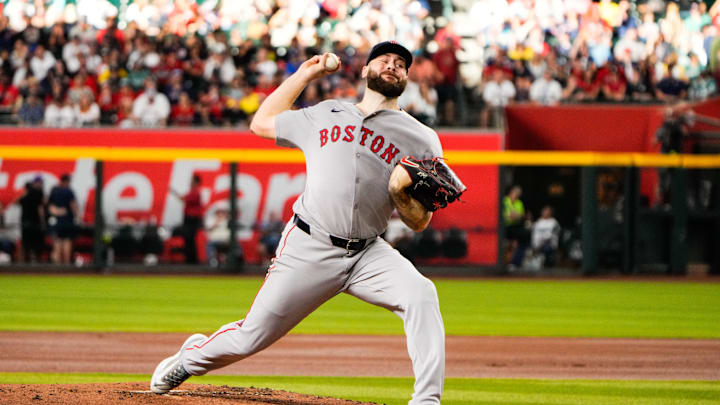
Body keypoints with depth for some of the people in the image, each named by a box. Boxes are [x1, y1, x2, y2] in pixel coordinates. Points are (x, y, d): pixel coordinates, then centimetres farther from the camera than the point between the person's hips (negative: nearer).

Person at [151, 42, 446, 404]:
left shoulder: (421, 139, 5)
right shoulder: (324, 115, 13)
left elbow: (420, 223, 5)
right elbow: (261, 122, 26)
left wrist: (401, 193, -16)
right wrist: (303, 75, 25)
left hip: (368, 253, 0)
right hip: (307, 249, 0)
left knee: (421, 295, -29)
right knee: (251, 336, 4)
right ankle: (192, 357, 35)